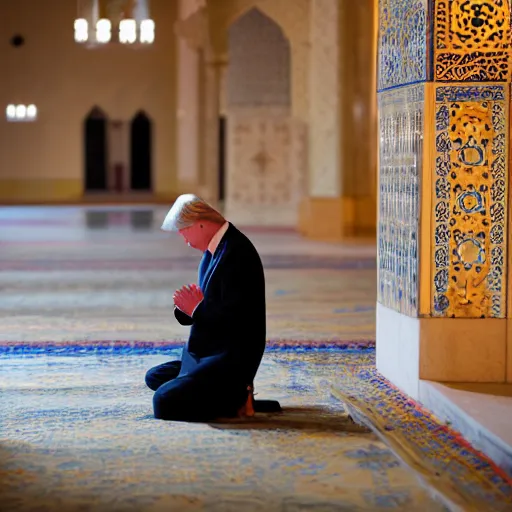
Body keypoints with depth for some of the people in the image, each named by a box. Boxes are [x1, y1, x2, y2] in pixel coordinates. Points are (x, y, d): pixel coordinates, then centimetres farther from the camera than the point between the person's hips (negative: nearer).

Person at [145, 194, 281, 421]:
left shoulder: (237, 253, -21)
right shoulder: (215, 249, 9)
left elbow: (233, 317, -26)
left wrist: (197, 309, -15)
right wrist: (187, 307, -3)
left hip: (231, 359, -11)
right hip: (208, 353, 11)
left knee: (164, 402, -22)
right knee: (154, 377, 27)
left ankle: (236, 400, -6)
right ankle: (230, 395, 12)